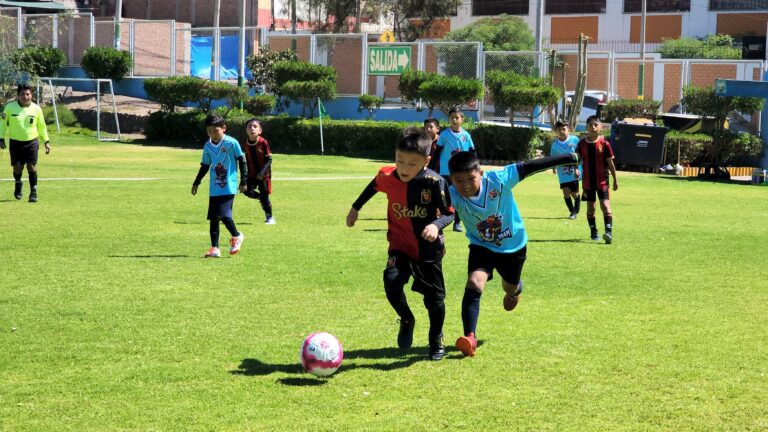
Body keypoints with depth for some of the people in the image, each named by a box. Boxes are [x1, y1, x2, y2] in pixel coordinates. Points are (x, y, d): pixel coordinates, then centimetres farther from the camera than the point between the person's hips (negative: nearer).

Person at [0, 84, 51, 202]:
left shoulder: (36, 109, -1)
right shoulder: (10, 107, -4)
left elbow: (42, 126, 11)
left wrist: (46, 141, 7)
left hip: (32, 142, 0)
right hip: (15, 142, 0)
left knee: (31, 166, -9)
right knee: (17, 167, 3)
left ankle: (33, 192, -1)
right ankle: (18, 184, 35)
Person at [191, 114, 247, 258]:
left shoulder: (232, 143, -8)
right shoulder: (208, 146, 8)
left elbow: (242, 161, -2)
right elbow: (205, 166, 20)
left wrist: (243, 181, -3)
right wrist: (196, 183, 21)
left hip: (229, 187, -6)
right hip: (214, 189, 6)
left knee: (223, 214, -16)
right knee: (213, 217, 3)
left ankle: (236, 236, 10)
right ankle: (214, 248, 6)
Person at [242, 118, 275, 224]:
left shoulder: (263, 143, -15)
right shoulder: (246, 145, 0)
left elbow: (269, 159, -14)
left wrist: (262, 171, -25)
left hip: (263, 174, -4)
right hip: (252, 173, 4)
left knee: (264, 196, -1)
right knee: (247, 191, -10)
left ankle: (269, 217, 14)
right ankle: (260, 197, 20)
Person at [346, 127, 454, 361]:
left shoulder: (435, 182, -23)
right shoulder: (387, 176, -14)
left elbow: (449, 213, -14)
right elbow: (373, 186, 11)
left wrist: (436, 225, -36)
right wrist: (356, 207, 21)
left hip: (429, 249, -1)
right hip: (400, 246, 1)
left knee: (434, 298, 8)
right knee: (392, 282, -24)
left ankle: (436, 339, 36)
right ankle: (406, 320, 7)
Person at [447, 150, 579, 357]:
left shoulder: (498, 180, -32)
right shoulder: (454, 197, -29)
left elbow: (529, 167, -27)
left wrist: (570, 158, -23)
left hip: (513, 244, 1)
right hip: (481, 246, -1)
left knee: (511, 287, 24)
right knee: (474, 284, -25)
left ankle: (515, 290, 63)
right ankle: (470, 337, -23)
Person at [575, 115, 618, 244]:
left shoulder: (604, 143, -5)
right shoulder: (582, 143, 1)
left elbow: (610, 162, 0)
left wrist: (615, 180, 3)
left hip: (602, 180, -3)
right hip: (588, 180, 3)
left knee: (605, 205, -14)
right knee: (590, 207, 10)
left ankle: (609, 232, -22)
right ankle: (593, 232, 23)